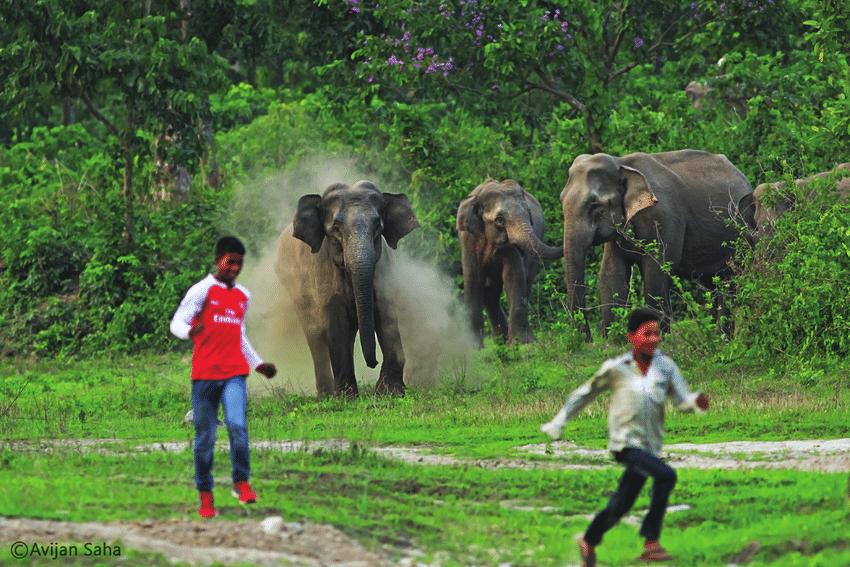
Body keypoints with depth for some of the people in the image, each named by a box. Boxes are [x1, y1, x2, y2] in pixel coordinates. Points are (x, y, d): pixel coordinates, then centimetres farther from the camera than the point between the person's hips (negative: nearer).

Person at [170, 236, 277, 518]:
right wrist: (189, 331, -30)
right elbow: (176, 323, -7)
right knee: (205, 436, 2)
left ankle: (242, 483, -9)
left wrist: (257, 363, 27)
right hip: (204, 374, -3)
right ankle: (205, 495, 10)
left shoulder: (243, 296, 17)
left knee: (237, 425, -19)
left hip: (234, 374, 3)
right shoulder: (202, 290, 0)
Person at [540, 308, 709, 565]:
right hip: (625, 443, -4)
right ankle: (651, 543, -25)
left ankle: (589, 542, 38)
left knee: (619, 507, 12)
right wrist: (558, 423, 10)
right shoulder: (615, 368, -4)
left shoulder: (666, 366, 2)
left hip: (650, 447, 4)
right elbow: (584, 394, 7)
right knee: (665, 476, -28)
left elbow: (682, 400, -5)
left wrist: (696, 401, -29)